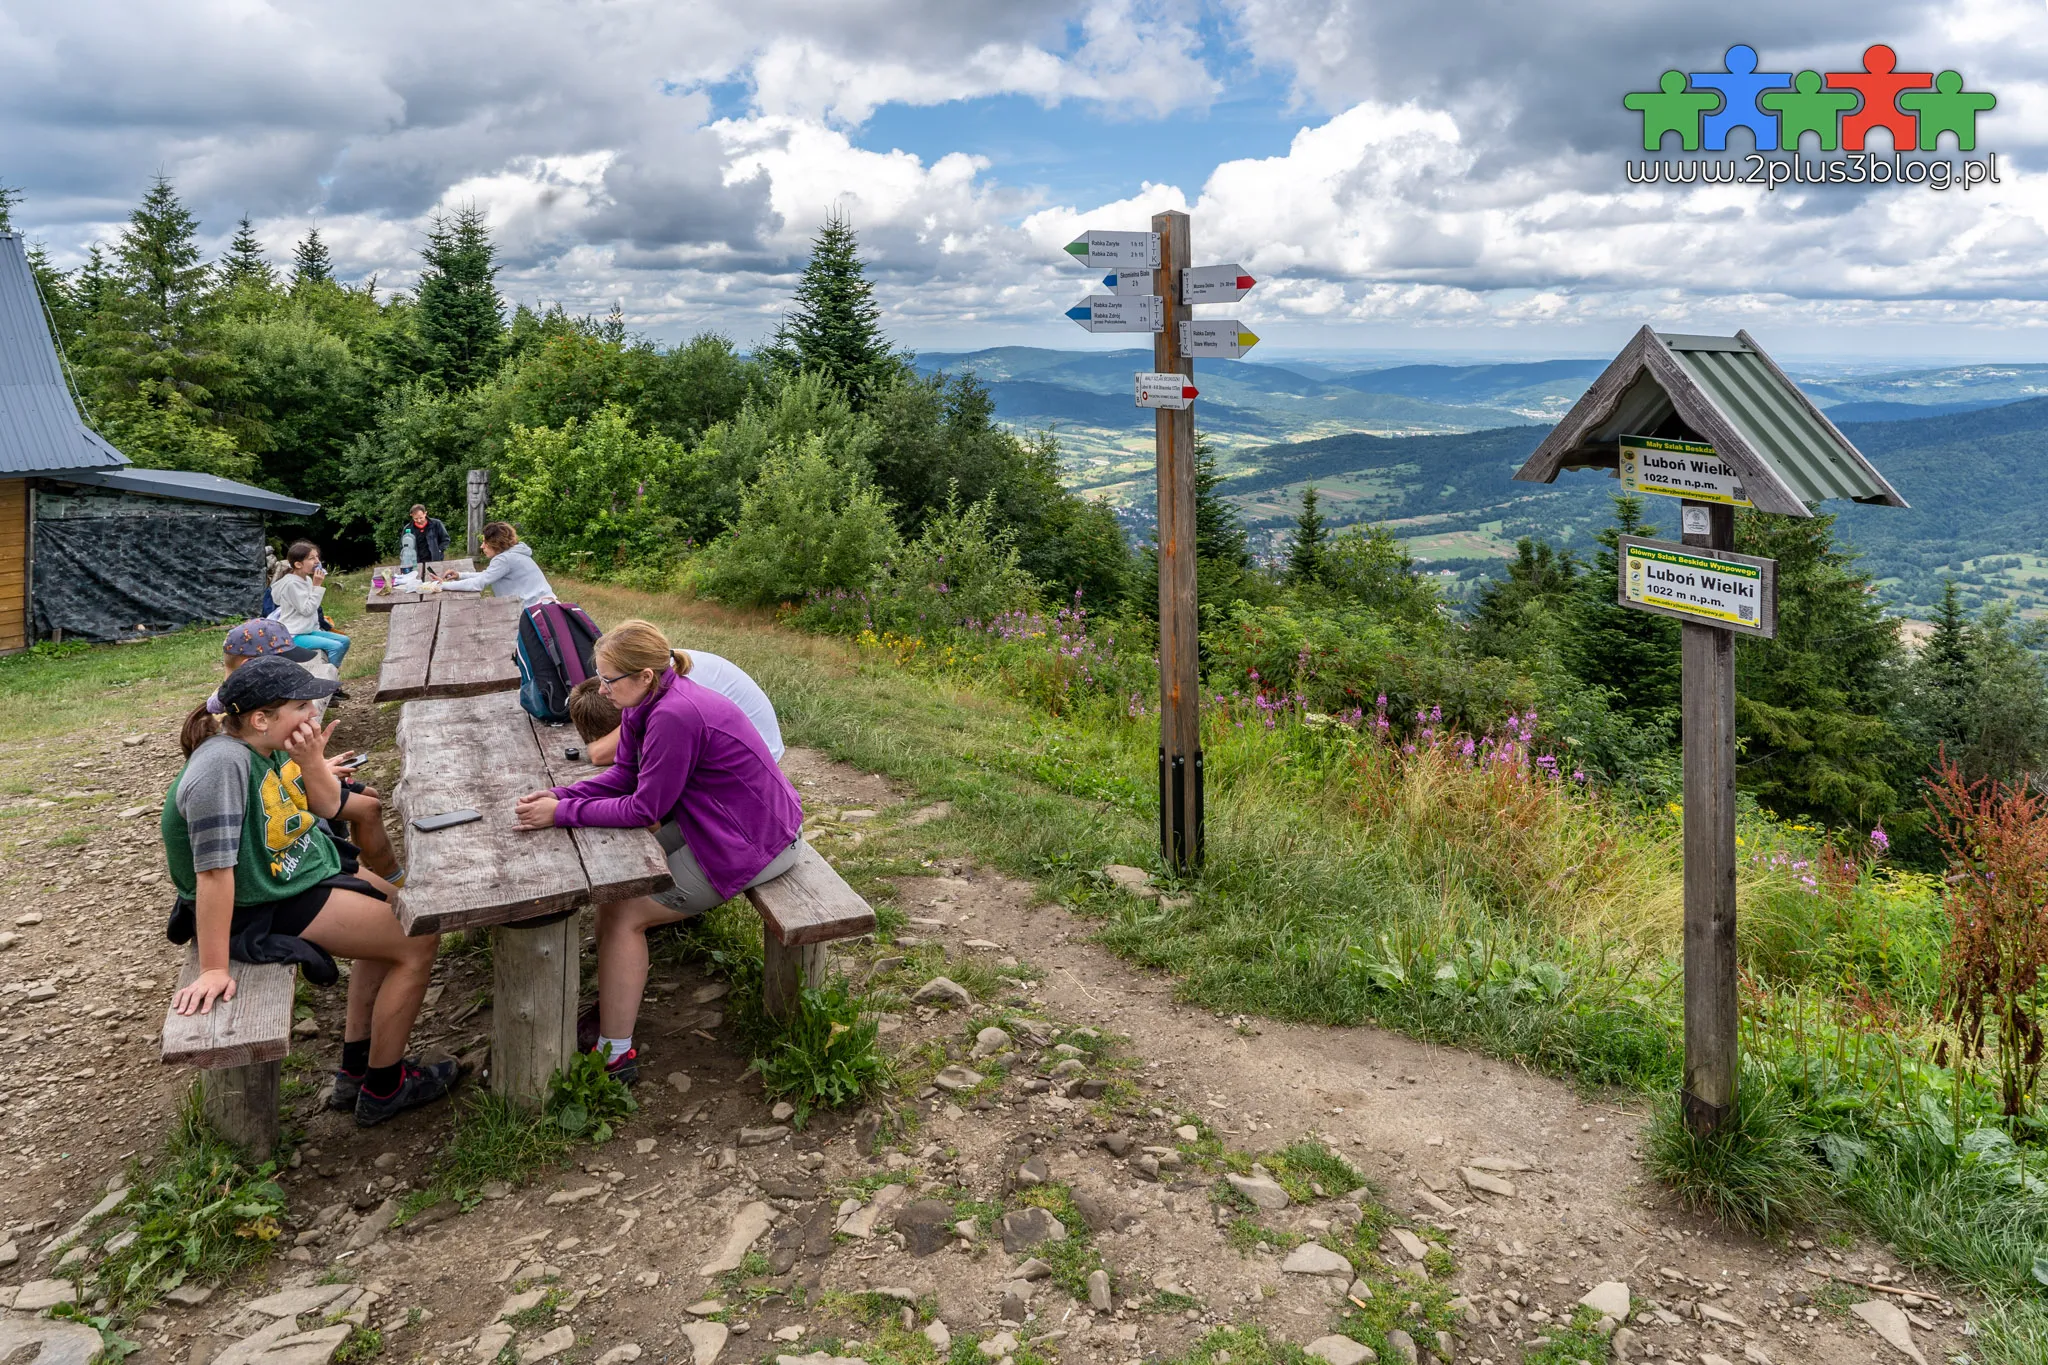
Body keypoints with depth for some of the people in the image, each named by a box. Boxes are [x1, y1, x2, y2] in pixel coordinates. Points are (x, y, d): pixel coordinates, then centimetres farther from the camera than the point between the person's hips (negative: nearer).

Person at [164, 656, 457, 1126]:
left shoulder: (274, 745, -4)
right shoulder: (223, 764, -31)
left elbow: (329, 805, 5)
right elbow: (214, 871, -33)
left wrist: (312, 762, -17)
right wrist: (213, 970, -31)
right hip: (260, 909, -10)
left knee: (397, 917, 24)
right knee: (418, 943, -9)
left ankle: (354, 1069, 30)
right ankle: (382, 1090, 8)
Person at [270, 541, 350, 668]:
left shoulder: (308, 579, 8)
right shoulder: (292, 583, -18)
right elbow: (307, 610, -21)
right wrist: (317, 586, -18)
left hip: (309, 630, 9)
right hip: (294, 636, -9)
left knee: (344, 640, 4)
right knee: (336, 646, -22)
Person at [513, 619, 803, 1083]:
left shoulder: (674, 716, -29)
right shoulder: (647, 702, 0)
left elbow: (645, 809, -22)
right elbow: (624, 775, 7)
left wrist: (562, 813, -15)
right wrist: (560, 795, -7)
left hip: (752, 844, -10)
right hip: (715, 822, 10)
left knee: (622, 914, -5)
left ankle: (614, 1054, 3)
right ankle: (612, 1002, 20)